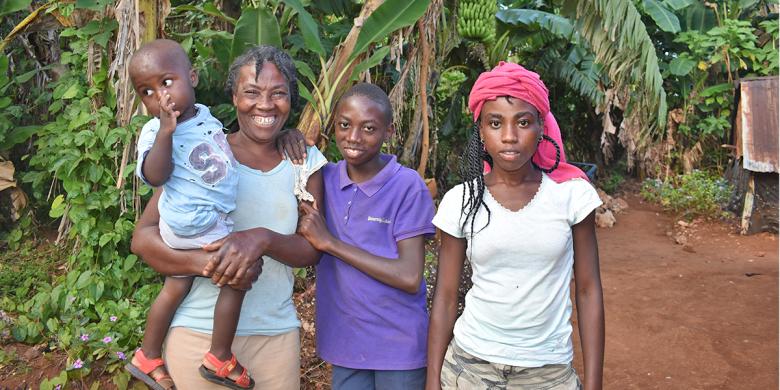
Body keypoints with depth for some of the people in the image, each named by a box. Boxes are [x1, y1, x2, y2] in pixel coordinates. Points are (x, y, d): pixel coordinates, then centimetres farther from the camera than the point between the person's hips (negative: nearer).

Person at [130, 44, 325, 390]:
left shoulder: (304, 161, 2)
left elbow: (311, 250, -1)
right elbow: (143, 238, -7)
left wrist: (264, 239, -21)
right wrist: (211, 263, -24)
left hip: (275, 333, 3)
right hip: (198, 332, -2)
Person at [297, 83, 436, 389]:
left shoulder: (408, 186, -14)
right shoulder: (325, 179, 0)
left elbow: (410, 278, -18)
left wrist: (329, 242, -18)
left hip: (398, 345, -3)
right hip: (344, 341, 4)